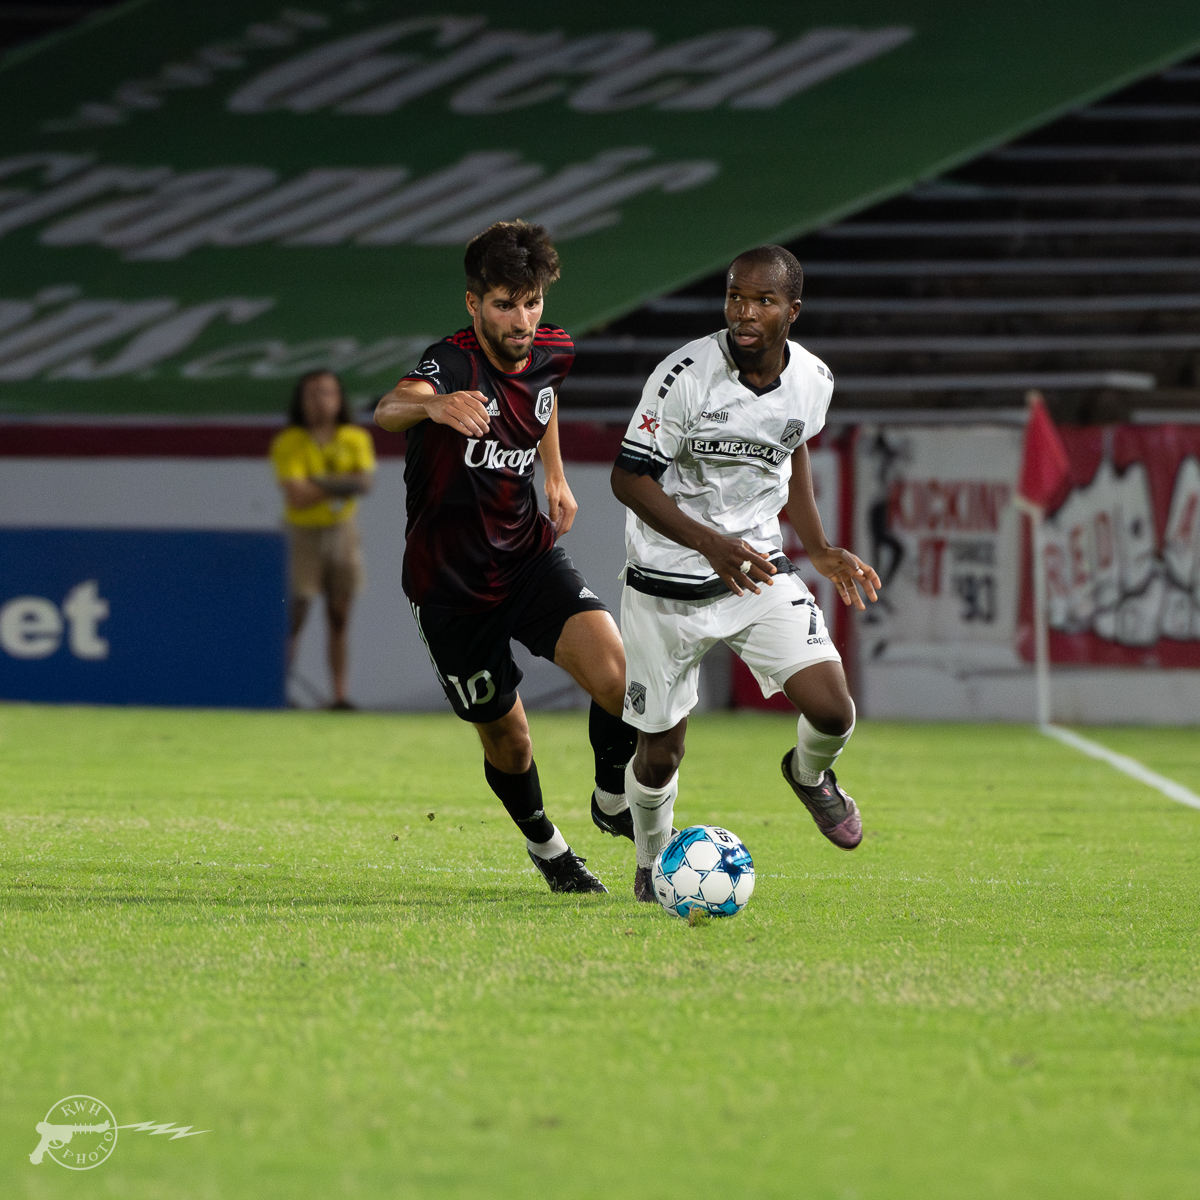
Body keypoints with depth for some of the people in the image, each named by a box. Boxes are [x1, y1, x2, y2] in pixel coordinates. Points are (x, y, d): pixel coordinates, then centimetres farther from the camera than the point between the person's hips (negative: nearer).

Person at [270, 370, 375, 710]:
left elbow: (364, 483, -12)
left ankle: (340, 694, 5)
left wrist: (319, 483, -21)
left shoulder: (355, 440, 3)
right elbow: (296, 496, -19)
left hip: (342, 531, 3)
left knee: (339, 617, 4)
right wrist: (341, 484, -13)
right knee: (296, 616, -8)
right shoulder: (289, 443, -8)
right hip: (304, 533, -3)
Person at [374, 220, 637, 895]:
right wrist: (434, 406, -69)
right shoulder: (455, 362, -24)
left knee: (617, 673, -21)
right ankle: (545, 846, 37)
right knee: (508, 740, 6)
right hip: (451, 581, -4)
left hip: (528, 555, 4)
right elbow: (389, 409, -49)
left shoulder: (552, 352, -4)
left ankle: (614, 801, 5)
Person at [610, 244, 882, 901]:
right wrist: (711, 543, -28)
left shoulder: (811, 379, -5)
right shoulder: (687, 373, -21)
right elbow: (628, 477, -16)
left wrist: (820, 550, 11)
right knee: (659, 754, 4)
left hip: (758, 567, 3)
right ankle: (652, 865, 36)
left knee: (832, 712, -14)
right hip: (668, 584, -3)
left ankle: (810, 774, 24)